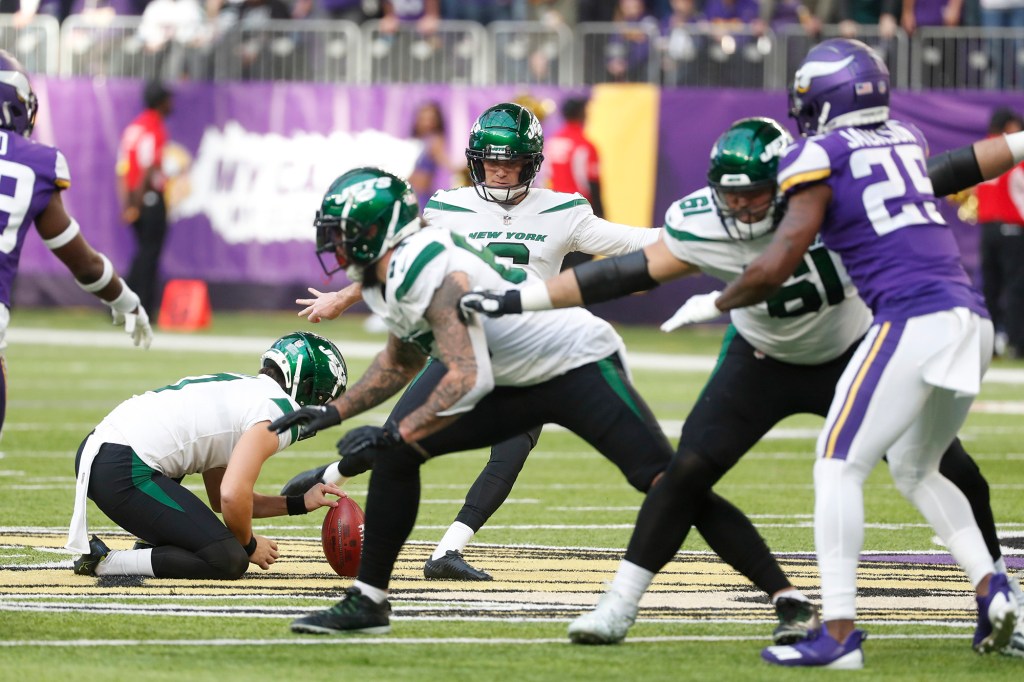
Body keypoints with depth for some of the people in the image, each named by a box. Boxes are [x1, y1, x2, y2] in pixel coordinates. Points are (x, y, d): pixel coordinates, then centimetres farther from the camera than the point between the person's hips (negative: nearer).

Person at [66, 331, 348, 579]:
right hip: (124, 474, -10)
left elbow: (220, 497, 29)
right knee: (229, 562, -10)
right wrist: (249, 545, 4)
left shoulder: (242, 388, 26)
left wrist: (299, 503, 28)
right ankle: (105, 562, -12)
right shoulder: (277, 412, -4)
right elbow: (233, 496, -15)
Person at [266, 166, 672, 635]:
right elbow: (400, 363, 21)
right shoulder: (397, 274, 2)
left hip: (578, 363, -9)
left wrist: (392, 436, -27)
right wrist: (334, 413, 13)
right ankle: (366, 602, 4)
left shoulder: (430, 271, -27)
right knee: (394, 454, -1)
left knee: (660, 479, -17)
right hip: (514, 382, 9)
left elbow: (468, 379, -33)